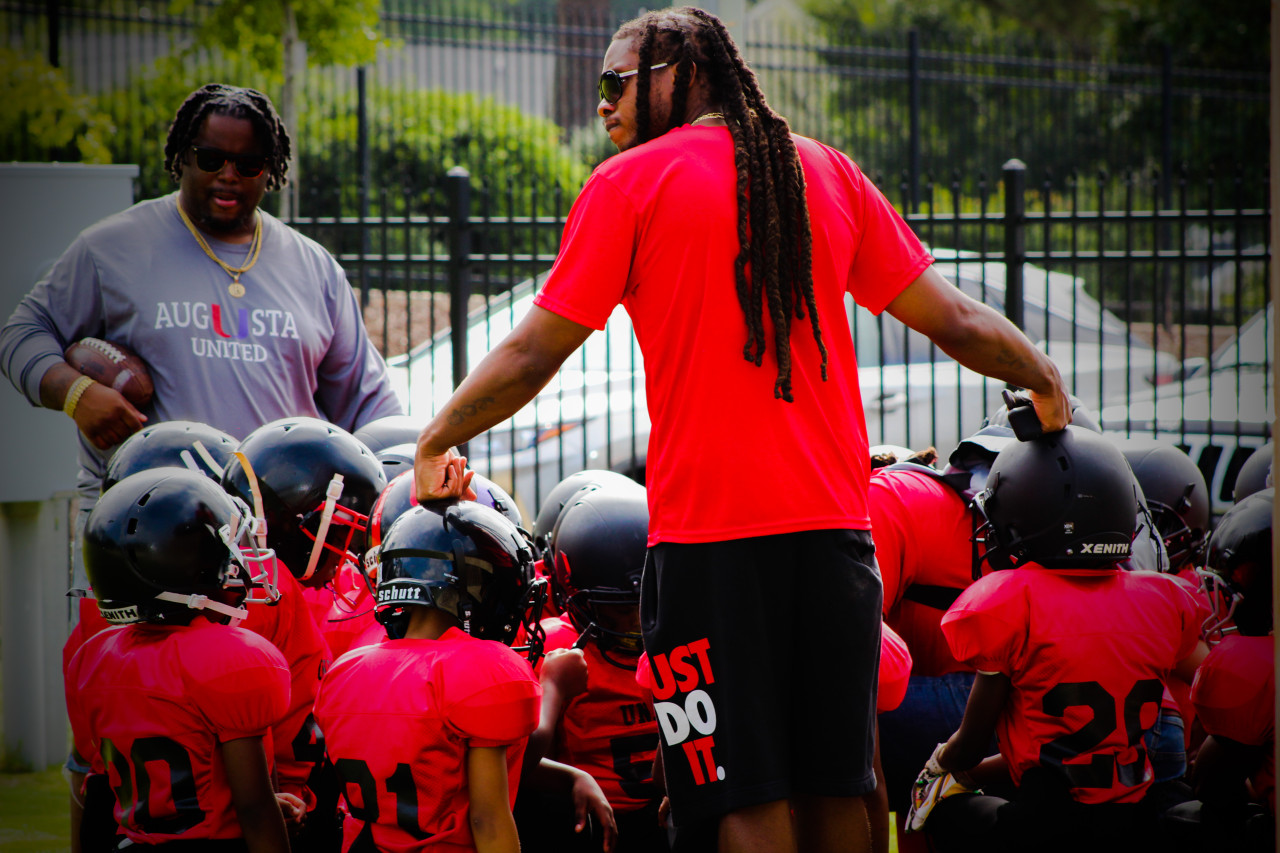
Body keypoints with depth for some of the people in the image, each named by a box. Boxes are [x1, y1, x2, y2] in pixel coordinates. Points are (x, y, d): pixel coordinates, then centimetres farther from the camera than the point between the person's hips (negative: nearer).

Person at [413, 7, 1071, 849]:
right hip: (833, 525, 4)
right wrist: (1046, 382, 33)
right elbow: (950, 318, 16)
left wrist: (437, 441, 13)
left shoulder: (629, 185, 0)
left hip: (710, 533, -4)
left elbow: (534, 354, 0)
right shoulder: (826, 172, 12)